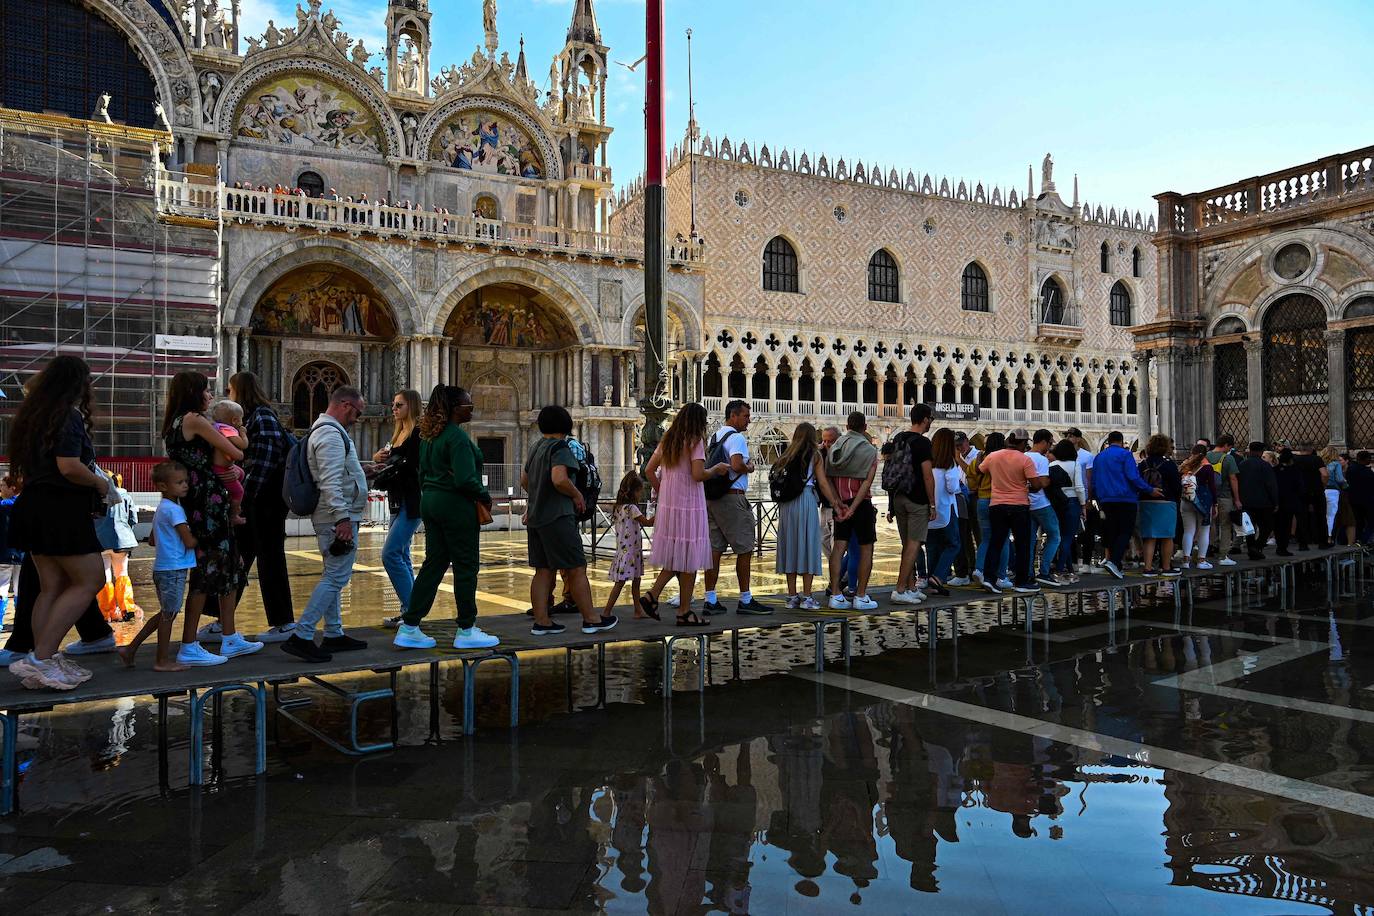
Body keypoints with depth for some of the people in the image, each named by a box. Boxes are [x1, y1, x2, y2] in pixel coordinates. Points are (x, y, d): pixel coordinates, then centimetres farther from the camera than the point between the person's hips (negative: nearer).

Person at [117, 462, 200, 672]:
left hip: (162, 568, 10)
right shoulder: (174, 509, -16)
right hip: (173, 569, -10)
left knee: (166, 613, 19)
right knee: (168, 614, 0)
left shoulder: (161, 508, 15)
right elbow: (189, 542, -18)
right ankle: (163, 661, 9)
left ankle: (131, 649, 22)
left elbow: (153, 541, 22)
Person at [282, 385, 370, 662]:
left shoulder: (323, 430, 18)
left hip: (331, 518, 11)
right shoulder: (331, 434, -16)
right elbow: (331, 481, -24)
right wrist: (343, 518, -26)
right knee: (336, 577, -10)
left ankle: (334, 634, 24)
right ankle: (300, 636, -10)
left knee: (333, 576, 16)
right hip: (338, 517, -11)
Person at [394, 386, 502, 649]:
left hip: (431, 502, 9)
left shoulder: (429, 435, 12)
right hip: (456, 505, -9)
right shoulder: (457, 436, -17)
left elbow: (423, 472, 19)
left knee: (434, 563, 12)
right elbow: (464, 479, -23)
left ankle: (409, 628, 13)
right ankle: (466, 631, 9)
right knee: (466, 566, 1)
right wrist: (485, 496, -9)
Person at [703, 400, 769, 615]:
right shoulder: (737, 438, -10)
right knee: (745, 549, 0)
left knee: (714, 548, 7)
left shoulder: (715, 437, 17)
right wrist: (749, 468, -5)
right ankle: (745, 601, 4)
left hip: (712, 498, 9)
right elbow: (736, 465, -25)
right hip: (733, 497, -9)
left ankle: (710, 600, 7)